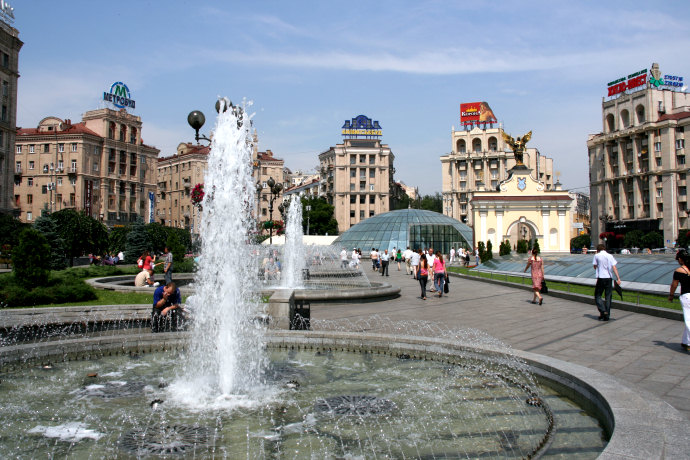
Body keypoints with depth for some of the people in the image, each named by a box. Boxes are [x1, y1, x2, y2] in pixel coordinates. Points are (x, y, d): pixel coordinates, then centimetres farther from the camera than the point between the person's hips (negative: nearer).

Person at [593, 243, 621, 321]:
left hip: (601, 278, -3)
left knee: (597, 296, 7)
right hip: (609, 278, 3)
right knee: (608, 297, 8)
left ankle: (603, 311, -12)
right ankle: (607, 315, 9)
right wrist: (618, 278, -6)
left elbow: (595, 267, 8)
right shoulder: (610, 256, 7)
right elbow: (614, 267, -2)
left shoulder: (597, 255, 0)